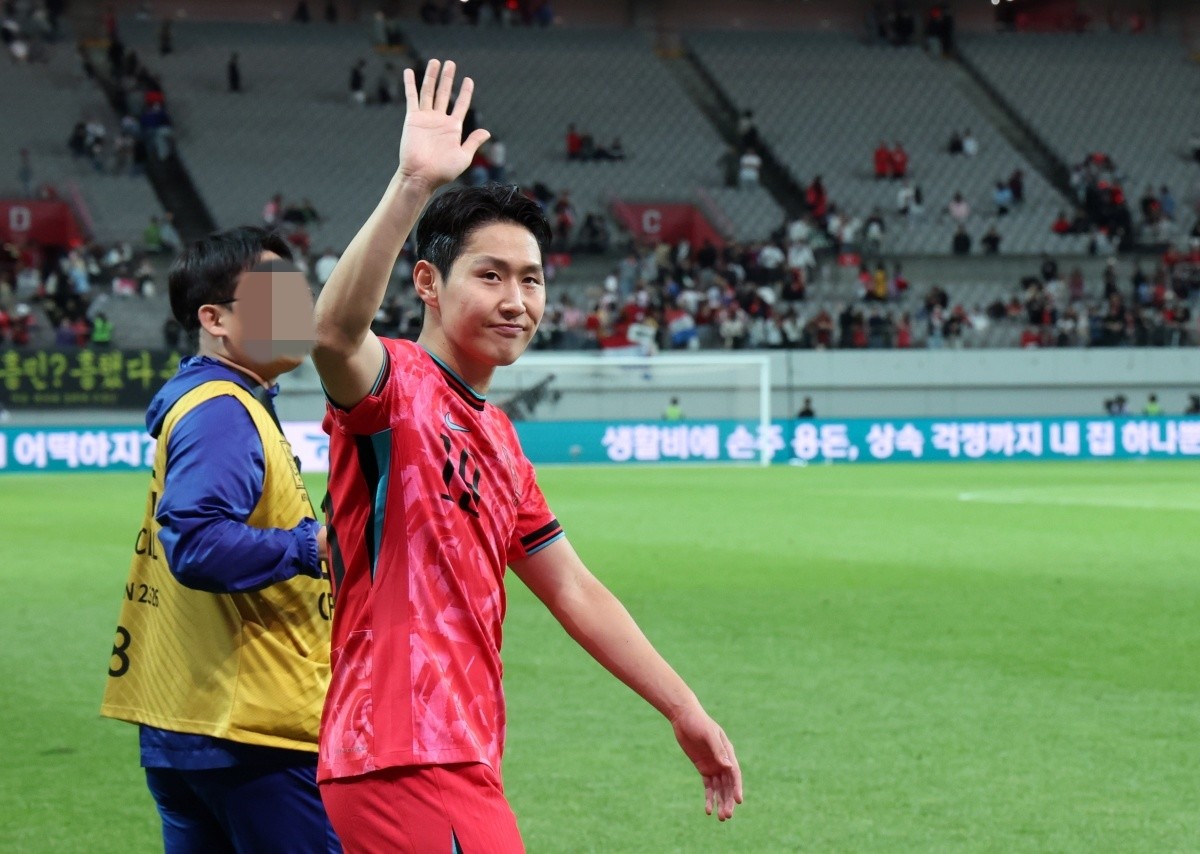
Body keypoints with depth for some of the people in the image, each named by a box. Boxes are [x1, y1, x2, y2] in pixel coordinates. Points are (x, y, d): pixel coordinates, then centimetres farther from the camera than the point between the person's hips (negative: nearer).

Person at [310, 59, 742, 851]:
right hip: (407, 761, -10)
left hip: (456, 763, 10)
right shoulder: (396, 386, -8)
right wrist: (412, 187, -43)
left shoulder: (498, 438, 19)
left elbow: (574, 591, 23)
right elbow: (335, 334, -33)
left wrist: (686, 712, 21)